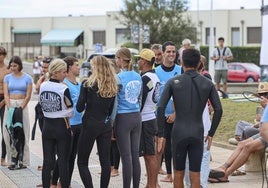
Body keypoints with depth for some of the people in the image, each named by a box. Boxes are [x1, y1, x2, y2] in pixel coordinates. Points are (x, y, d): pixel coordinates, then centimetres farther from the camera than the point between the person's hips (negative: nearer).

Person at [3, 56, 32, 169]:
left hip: (22, 105, -2)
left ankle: (23, 161, 3)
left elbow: (28, 96, -3)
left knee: (23, 134, -2)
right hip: (10, 105, 2)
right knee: (9, 133, -2)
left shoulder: (27, 78, 1)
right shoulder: (7, 77, 7)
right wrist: (10, 108, -12)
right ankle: (12, 160, 5)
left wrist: (20, 109, -12)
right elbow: (6, 94, 0)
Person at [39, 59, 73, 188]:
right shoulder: (64, 89, -15)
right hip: (62, 127, -4)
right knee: (63, 161, 2)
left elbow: (42, 105, 9)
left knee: (47, 160, 9)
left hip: (47, 126, 5)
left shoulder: (42, 86, -1)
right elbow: (70, 109, -6)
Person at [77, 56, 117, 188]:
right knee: (105, 161, 8)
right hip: (106, 125, 5)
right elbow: (111, 109, 10)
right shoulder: (112, 86, 4)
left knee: (82, 162, 5)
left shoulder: (88, 84, -9)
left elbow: (80, 108, -9)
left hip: (90, 124, -4)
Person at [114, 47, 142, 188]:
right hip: (137, 117, 6)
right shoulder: (138, 77, 6)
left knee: (126, 157, -2)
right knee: (135, 155, 10)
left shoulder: (119, 77, -13)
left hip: (123, 118, -6)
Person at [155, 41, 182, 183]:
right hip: (162, 116, 1)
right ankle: (169, 174, 15)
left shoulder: (180, 71, -2)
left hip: (177, 116, -1)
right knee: (166, 145, 6)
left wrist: (176, 113, -11)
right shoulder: (156, 72, 2)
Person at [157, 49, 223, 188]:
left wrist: (161, 134, -3)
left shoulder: (173, 82, -2)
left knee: (178, 174, 13)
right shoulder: (208, 84, 2)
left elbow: (161, 108, -9)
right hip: (197, 134, 1)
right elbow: (218, 110, -2)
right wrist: (211, 134, 7)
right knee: (195, 175, 3)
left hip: (179, 133, -1)